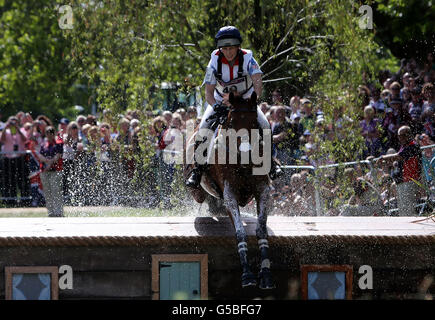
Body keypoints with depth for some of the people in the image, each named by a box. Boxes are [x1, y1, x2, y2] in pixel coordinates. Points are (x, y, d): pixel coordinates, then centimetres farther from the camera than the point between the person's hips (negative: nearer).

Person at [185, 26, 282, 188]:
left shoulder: (247, 59, -22)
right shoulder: (215, 62, -18)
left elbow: (258, 82, -36)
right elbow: (208, 91, -17)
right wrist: (215, 105, -38)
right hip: (221, 101, 0)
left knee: (264, 125, -20)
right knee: (203, 128, -21)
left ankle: (271, 164, -1)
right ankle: (197, 170, -11)